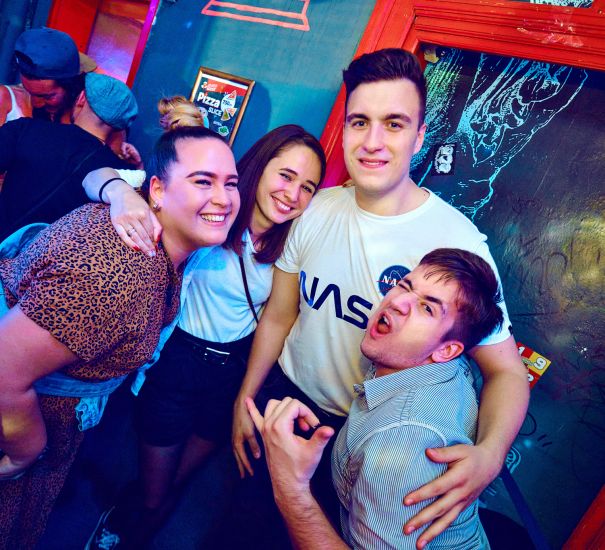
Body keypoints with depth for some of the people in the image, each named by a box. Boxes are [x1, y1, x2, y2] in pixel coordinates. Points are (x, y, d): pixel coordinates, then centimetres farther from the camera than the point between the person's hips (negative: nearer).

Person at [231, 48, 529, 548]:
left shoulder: (458, 241, -23)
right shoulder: (319, 209, -9)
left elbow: (505, 369, -18)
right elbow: (278, 317, -1)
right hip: (284, 396, 4)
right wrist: (245, 400, 3)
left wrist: (489, 453, -36)